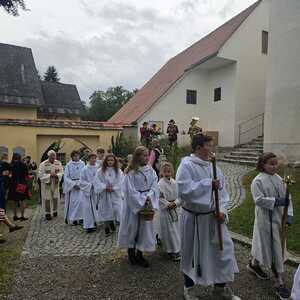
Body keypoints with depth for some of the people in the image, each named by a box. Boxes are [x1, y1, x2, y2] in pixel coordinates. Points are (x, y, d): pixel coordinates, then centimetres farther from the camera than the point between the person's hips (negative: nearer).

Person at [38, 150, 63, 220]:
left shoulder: (58, 163, -1)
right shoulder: (43, 164, -11)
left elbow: (61, 172, -1)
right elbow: (41, 175, -12)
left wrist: (56, 175, -21)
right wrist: (49, 175, -22)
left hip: (55, 183, 3)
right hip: (46, 184, -3)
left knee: (55, 198, 11)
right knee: (47, 199, 2)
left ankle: (54, 211, 30)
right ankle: (47, 213, 16)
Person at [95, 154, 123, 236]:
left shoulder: (118, 171, 1)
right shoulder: (100, 171, 1)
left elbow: (120, 183, -4)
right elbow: (98, 182, -4)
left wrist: (113, 188, -15)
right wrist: (105, 187, -17)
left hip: (115, 194, 0)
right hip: (104, 194, 0)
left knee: (117, 210, -5)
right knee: (106, 211, 5)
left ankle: (111, 223, 21)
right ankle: (107, 227, 21)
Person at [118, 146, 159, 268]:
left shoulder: (151, 171, 2)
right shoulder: (130, 172, -12)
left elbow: (154, 187, -3)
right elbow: (130, 191, -14)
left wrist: (149, 197, -20)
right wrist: (142, 202, -16)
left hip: (148, 204, 4)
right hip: (133, 204, -4)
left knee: (145, 228, 9)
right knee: (132, 227, 9)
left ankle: (139, 254, 24)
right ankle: (131, 250, 32)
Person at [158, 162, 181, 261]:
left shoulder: (174, 183, 1)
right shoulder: (160, 184, -13)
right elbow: (160, 198, -15)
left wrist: (176, 203, -12)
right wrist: (168, 204, -20)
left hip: (174, 208, 5)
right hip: (165, 209, -5)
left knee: (175, 228, 16)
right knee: (168, 230, 1)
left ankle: (175, 249, 35)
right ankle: (173, 251, 13)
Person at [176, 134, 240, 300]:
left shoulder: (212, 166, 4)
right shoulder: (186, 165, -15)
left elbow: (222, 191, 5)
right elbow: (184, 190, -27)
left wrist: (222, 210, -9)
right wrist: (208, 184, -24)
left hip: (213, 216, 6)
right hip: (193, 218, -6)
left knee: (224, 248, 12)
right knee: (191, 253, 12)